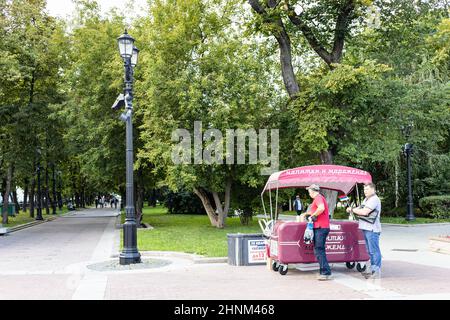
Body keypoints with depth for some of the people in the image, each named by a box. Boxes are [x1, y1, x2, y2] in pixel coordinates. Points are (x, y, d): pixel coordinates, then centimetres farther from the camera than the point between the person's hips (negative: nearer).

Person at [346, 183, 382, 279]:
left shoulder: (374, 199, -12)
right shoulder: (366, 199, 21)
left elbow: (365, 212, -20)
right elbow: (360, 209, 19)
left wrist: (352, 210, -9)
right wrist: (351, 210, -1)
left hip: (372, 229, -10)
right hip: (366, 228, 10)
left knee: (374, 250, -8)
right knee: (370, 250, 15)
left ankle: (377, 271, -5)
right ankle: (372, 268, 22)